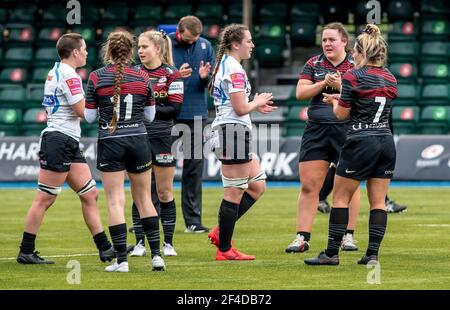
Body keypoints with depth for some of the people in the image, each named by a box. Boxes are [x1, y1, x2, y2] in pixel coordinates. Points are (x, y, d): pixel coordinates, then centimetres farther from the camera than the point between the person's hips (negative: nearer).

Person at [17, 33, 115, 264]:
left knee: (90, 194, 8)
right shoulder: (68, 74, -13)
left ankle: (104, 248, 9)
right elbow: (82, 110, -16)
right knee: (44, 200, -6)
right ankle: (26, 252, -1)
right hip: (59, 140, -10)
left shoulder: (56, 72, 17)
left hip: (69, 143, 10)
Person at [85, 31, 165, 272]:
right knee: (144, 198, 13)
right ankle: (156, 255, 9)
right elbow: (150, 115, 8)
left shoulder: (96, 77, -6)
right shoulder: (142, 78, 0)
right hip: (138, 141, 2)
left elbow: (89, 116, 0)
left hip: (109, 142, -2)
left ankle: (121, 260, -4)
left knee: (115, 200, 0)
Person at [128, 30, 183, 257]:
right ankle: (140, 243, 8)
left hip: (161, 138, -3)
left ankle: (168, 243, 11)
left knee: (164, 192, 4)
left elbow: (175, 109, -10)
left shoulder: (171, 74, -3)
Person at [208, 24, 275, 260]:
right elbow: (240, 108, -18)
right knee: (235, 193, -4)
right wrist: (258, 102, 1)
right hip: (234, 132, -11)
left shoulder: (223, 65, 17)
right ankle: (224, 249, 1)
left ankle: (221, 232, 14)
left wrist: (256, 105, 18)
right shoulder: (234, 70, -15)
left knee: (258, 185, 15)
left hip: (227, 132, 11)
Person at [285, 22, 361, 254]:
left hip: (346, 131, -2)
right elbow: (300, 93, 1)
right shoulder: (313, 64, 9)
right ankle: (302, 238, 0)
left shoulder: (356, 65, 0)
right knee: (308, 186, -2)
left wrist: (340, 86, -19)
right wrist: (324, 83, -12)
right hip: (316, 131, 2)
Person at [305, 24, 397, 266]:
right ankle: (372, 253, 2)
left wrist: (334, 101, 17)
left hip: (361, 143, -6)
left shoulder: (352, 77, -9)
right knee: (378, 201, 7)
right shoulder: (390, 78, 9)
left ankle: (332, 253, 2)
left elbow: (342, 114, -4)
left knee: (341, 198, 3)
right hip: (386, 141, 6)